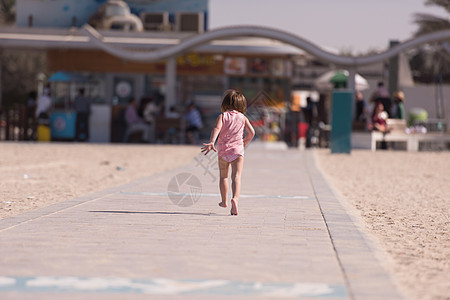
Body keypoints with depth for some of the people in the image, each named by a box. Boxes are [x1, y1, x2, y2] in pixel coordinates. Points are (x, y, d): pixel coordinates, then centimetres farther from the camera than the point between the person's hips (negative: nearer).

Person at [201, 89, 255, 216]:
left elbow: (217, 128, -16)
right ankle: (235, 198, -35)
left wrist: (211, 142, -28)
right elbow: (251, 132, -1)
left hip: (223, 150, 1)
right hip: (237, 150, -1)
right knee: (236, 177, -11)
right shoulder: (243, 118, 7)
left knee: (223, 176, 19)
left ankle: (224, 201, 32)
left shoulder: (222, 116, 3)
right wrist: (244, 142, 18)